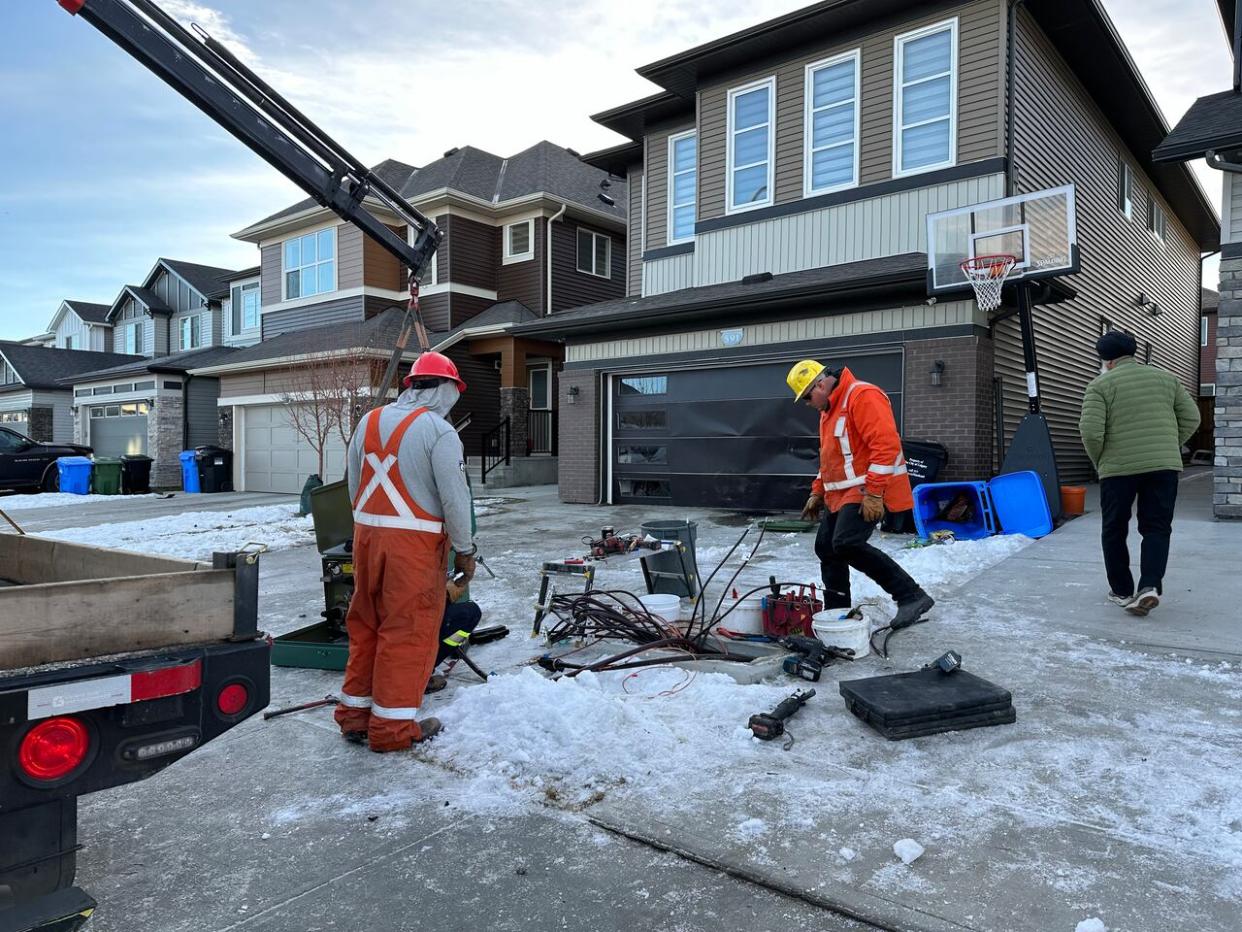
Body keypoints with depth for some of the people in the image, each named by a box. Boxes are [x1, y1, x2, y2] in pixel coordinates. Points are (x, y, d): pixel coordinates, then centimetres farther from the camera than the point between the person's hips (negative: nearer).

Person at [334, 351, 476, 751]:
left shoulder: (369, 422, 10)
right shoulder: (438, 430, -12)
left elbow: (353, 484, 14)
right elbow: (454, 498, -12)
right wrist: (465, 550, -2)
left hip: (367, 535, 7)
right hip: (414, 542, -7)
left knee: (365, 624, 16)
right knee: (407, 630, 2)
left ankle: (355, 713, 27)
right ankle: (392, 727, 11)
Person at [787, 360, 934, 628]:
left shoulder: (863, 396, -14)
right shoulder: (829, 410, 19)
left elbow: (886, 444, -23)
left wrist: (873, 493, -26)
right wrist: (818, 492, 24)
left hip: (868, 494, -10)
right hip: (840, 494, 10)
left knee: (846, 544, -23)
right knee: (826, 549, 7)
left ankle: (912, 596, -13)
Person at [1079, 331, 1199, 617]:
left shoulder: (1100, 385, -3)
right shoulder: (1165, 377, 11)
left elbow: (1091, 431, -12)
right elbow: (1191, 417, 10)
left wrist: (1099, 461, 4)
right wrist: (1169, 448, 18)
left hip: (1118, 468, -3)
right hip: (1164, 466, 3)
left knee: (1114, 531, 11)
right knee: (1156, 528, 8)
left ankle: (1121, 591, 16)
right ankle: (1150, 586, -10)